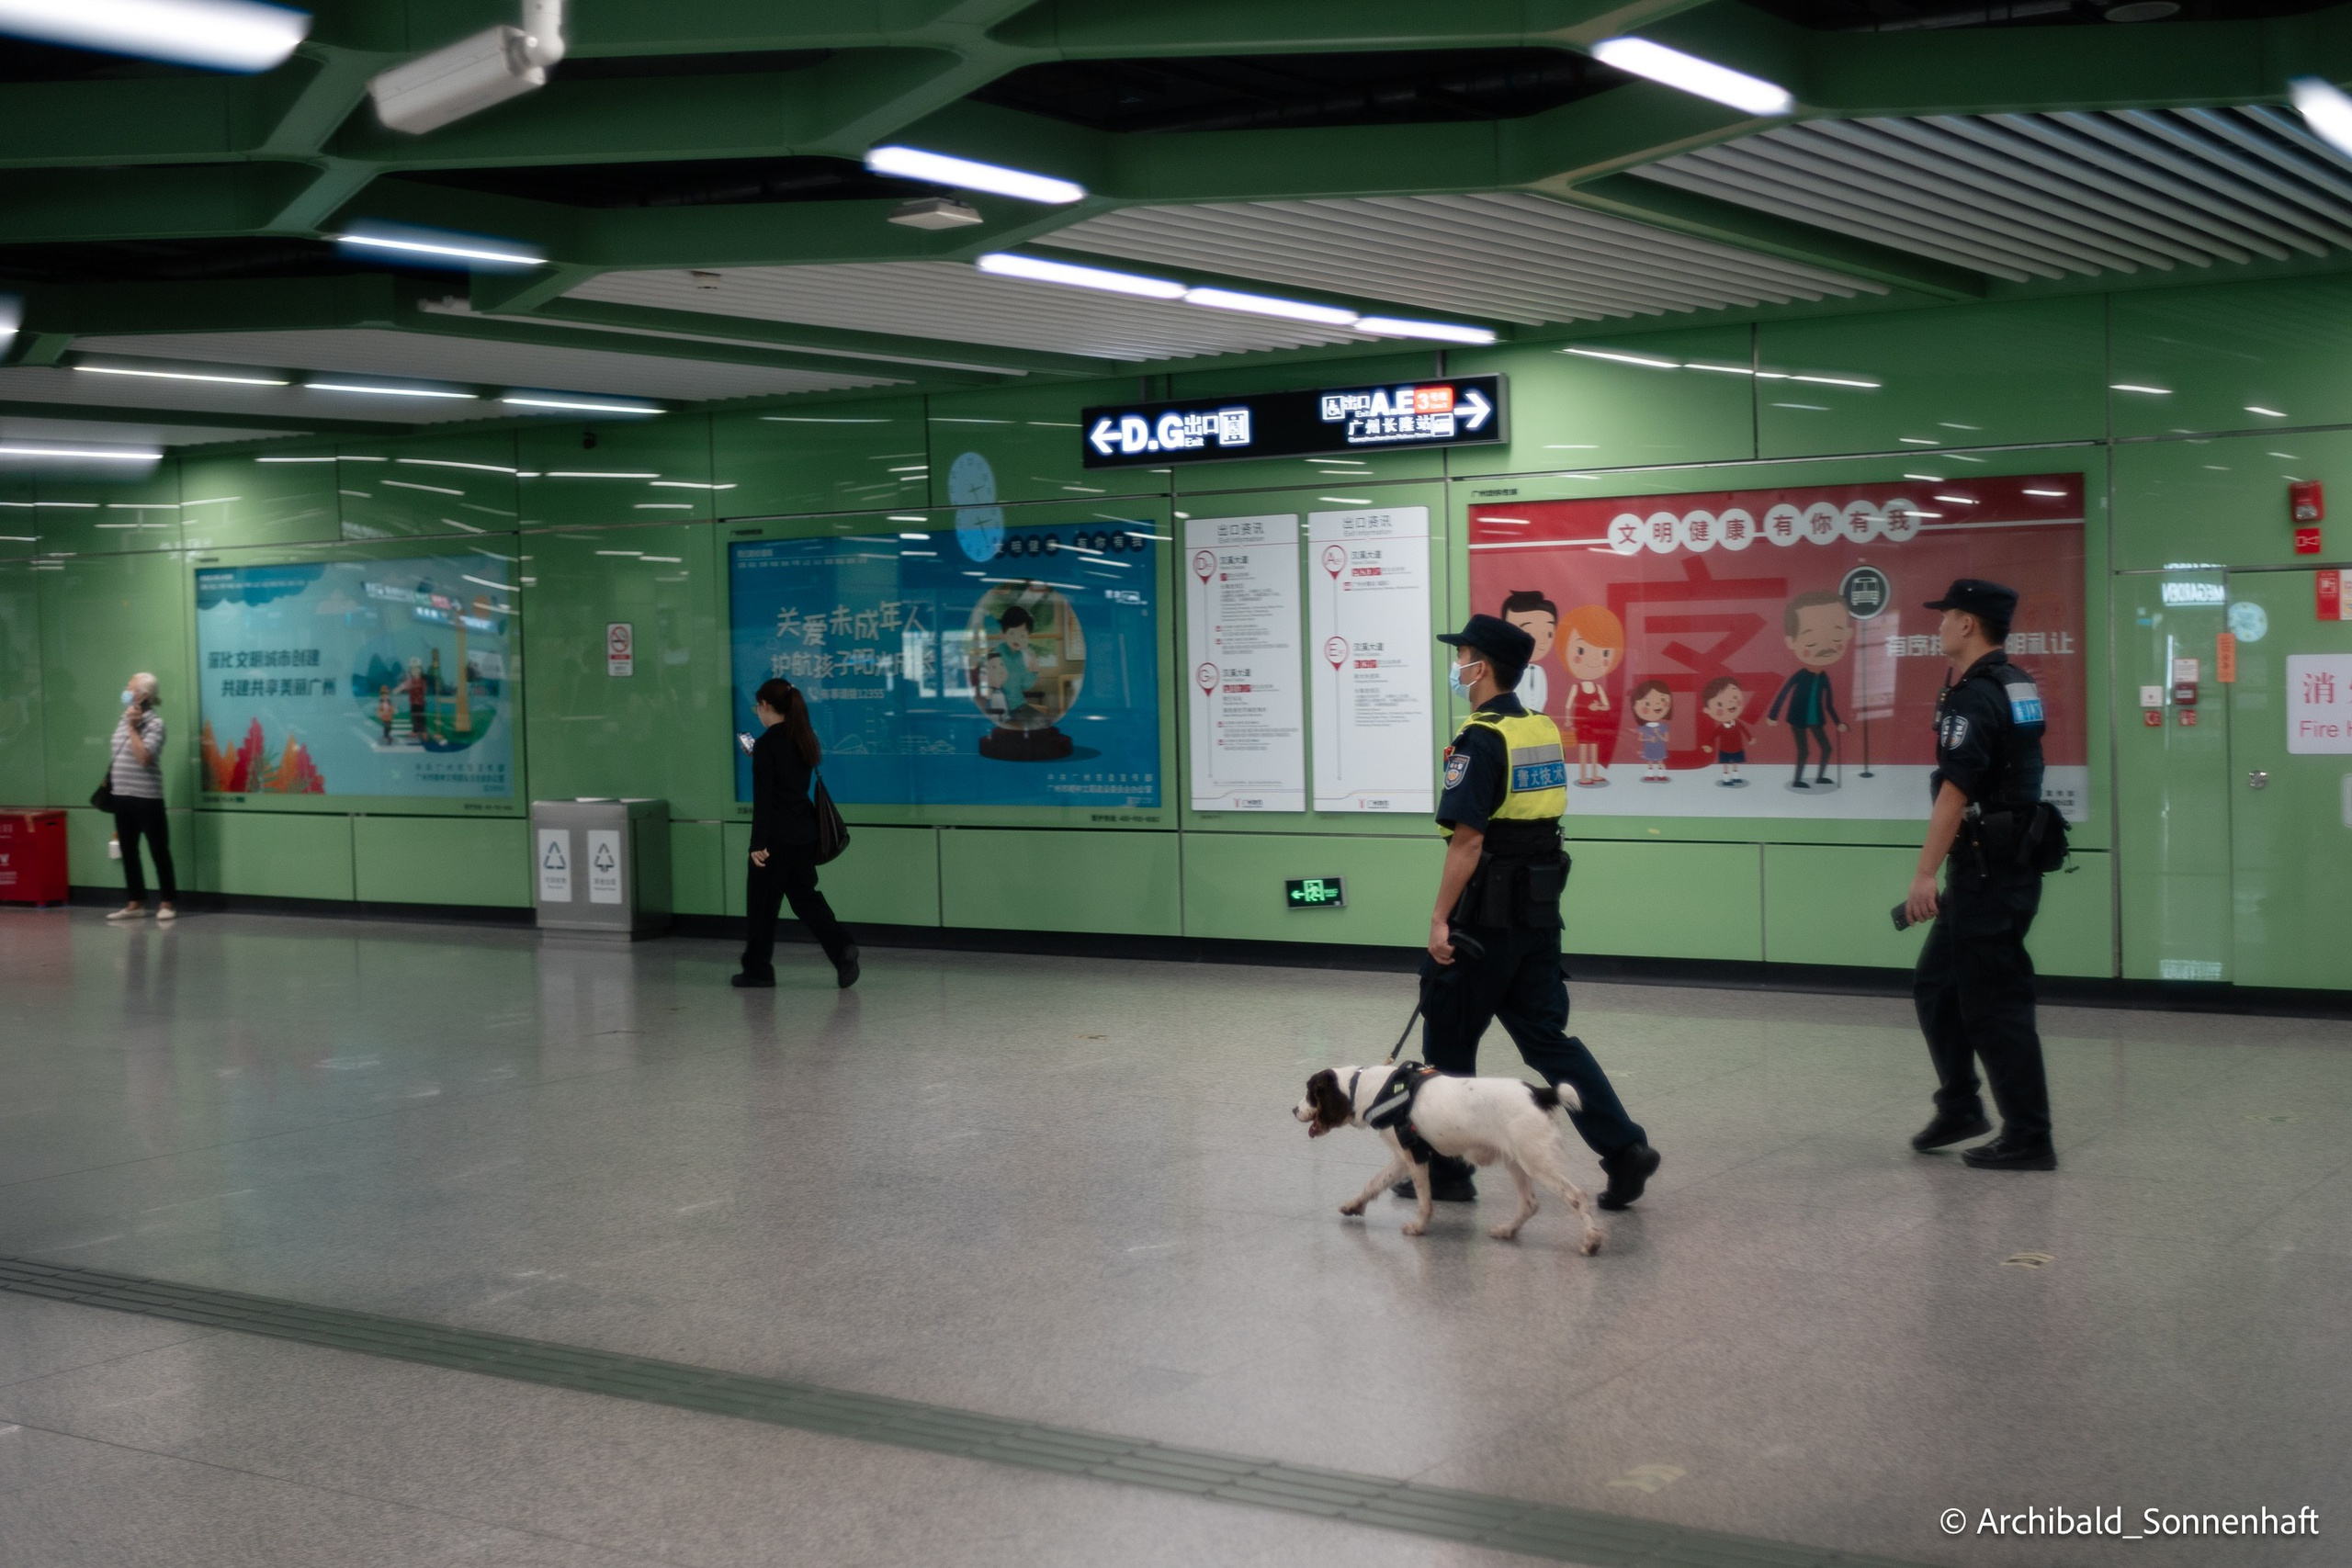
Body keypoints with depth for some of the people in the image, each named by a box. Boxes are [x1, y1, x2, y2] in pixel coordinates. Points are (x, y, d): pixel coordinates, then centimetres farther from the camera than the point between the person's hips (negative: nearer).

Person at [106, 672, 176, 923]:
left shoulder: (154, 723, -11)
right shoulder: (124, 720, 12)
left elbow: (144, 757, -22)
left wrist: (133, 727, -18)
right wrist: (110, 780, 15)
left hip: (146, 797, -8)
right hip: (122, 796, 8)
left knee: (158, 850, -1)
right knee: (128, 851, 10)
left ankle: (167, 902, 5)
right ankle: (136, 903, 17)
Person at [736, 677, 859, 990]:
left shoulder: (766, 744, -14)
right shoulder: (804, 740, 8)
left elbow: (763, 798, -18)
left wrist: (758, 843, -17)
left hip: (777, 835, -7)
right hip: (804, 832, 7)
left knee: (762, 902, 5)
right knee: (804, 895, 12)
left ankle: (758, 969, 15)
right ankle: (842, 949, -6)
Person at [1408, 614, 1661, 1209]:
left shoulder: (1480, 741, -16)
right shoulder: (1544, 731, 10)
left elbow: (1468, 841, -21)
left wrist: (1441, 919, -17)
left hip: (1487, 914, -8)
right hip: (1540, 909, 8)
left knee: (1449, 1040, 6)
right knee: (1546, 1033, 11)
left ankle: (1444, 1168, 16)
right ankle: (1623, 1148, 2)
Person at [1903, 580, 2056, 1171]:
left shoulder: (1973, 697, -17)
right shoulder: (2019, 687, 12)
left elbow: (1955, 792, -24)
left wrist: (1925, 873, -24)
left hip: (1988, 872, -10)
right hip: (2013, 862, 10)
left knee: (1995, 1004, -3)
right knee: (1937, 984, 18)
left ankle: (2028, 1139, 2)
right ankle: (1959, 1108, 22)